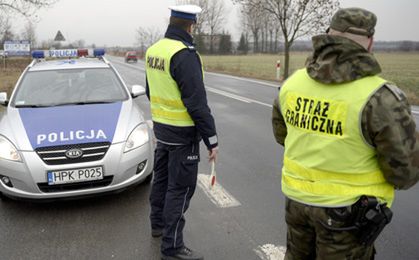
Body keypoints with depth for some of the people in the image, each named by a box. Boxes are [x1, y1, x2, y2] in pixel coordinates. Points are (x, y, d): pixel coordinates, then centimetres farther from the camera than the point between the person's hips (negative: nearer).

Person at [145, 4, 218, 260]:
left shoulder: (154, 50, 6)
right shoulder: (185, 54, -21)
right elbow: (197, 103, -23)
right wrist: (212, 140, -18)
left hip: (161, 127, 9)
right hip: (183, 133, -9)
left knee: (162, 177, 22)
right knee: (180, 187, 1)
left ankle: (158, 223, 40)